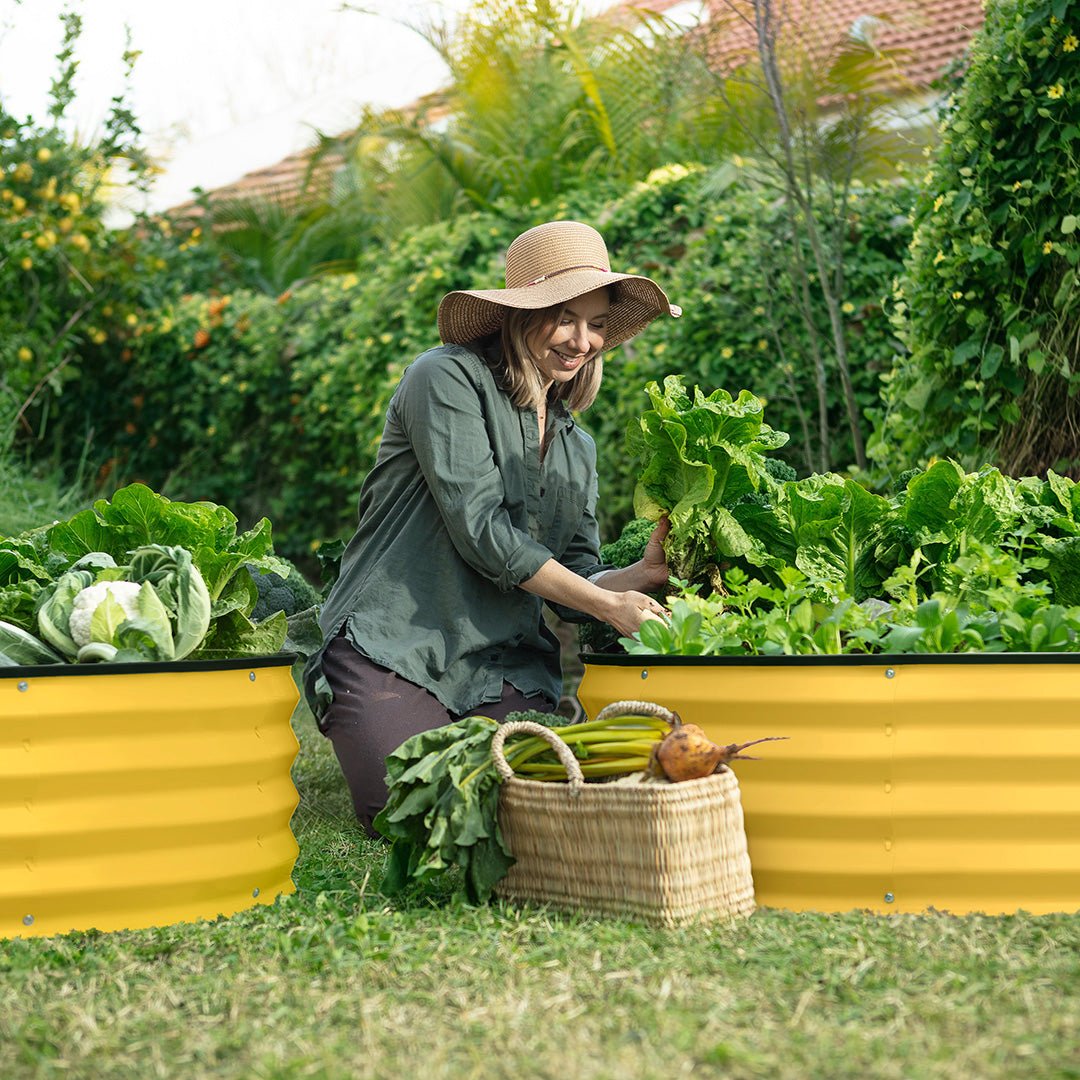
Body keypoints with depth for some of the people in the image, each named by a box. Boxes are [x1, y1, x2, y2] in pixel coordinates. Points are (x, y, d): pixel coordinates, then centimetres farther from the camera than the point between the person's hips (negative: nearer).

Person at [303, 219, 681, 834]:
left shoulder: (577, 447, 18)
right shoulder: (449, 380, -6)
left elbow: (574, 583, 14)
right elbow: (479, 530, -15)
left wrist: (647, 573, -7)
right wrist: (607, 605, -14)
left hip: (505, 668, 6)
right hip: (394, 649, -6)